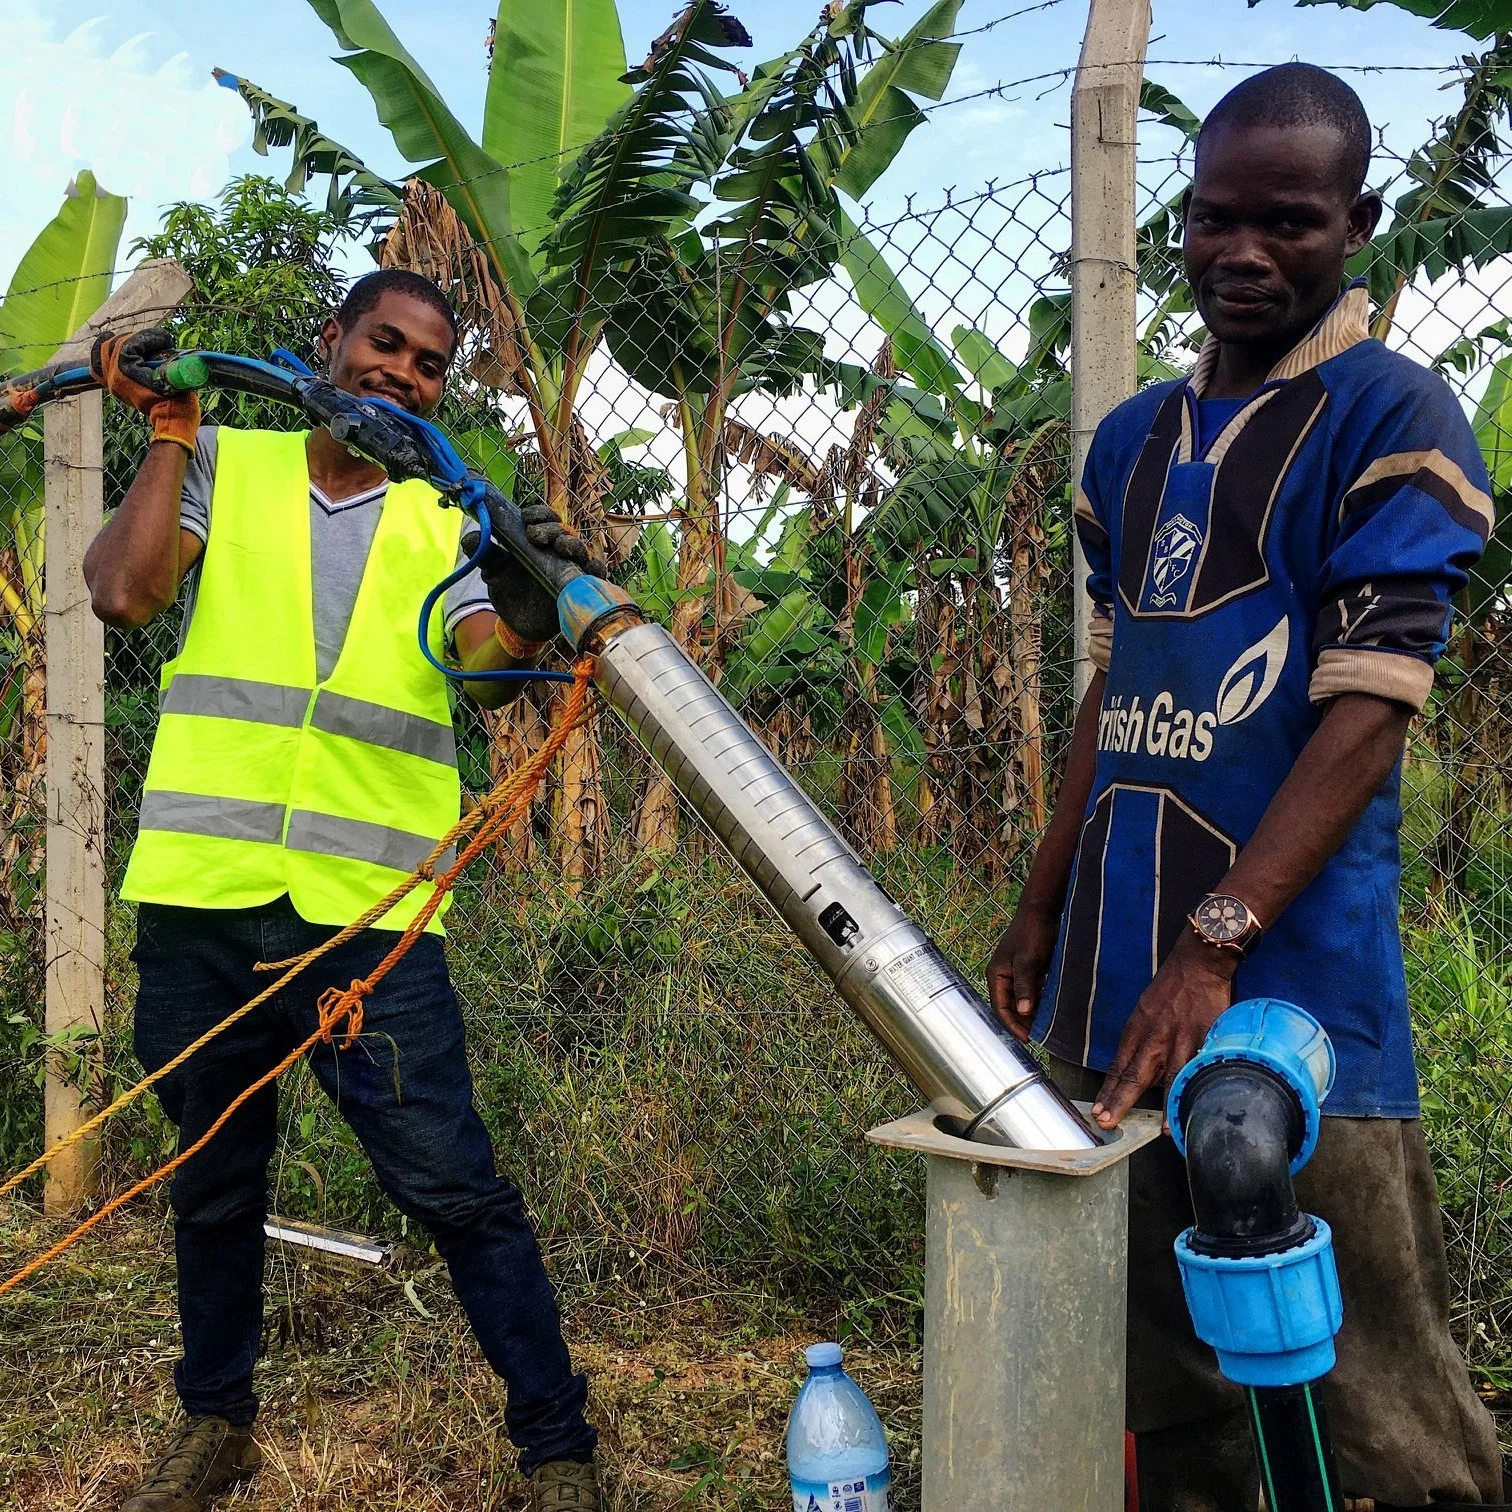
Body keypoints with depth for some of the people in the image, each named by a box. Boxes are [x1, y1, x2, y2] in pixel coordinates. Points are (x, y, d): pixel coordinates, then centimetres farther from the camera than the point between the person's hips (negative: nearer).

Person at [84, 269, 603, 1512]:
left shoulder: (450, 519, 7)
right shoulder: (226, 466, 9)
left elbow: (482, 672, -12)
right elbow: (124, 592, -6)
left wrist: (527, 614, -33)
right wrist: (171, 431, -3)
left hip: (368, 918, -2)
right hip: (198, 900, 2)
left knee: (456, 1188, -4)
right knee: (213, 1178, 18)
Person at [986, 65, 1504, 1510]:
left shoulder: (1390, 421, -5)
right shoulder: (1132, 439, 15)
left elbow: (1366, 716, -14)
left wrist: (1212, 948, -22)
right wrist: (1040, 907, 15)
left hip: (1292, 992, -6)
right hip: (1108, 986, 6)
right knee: (1167, 1387, 17)